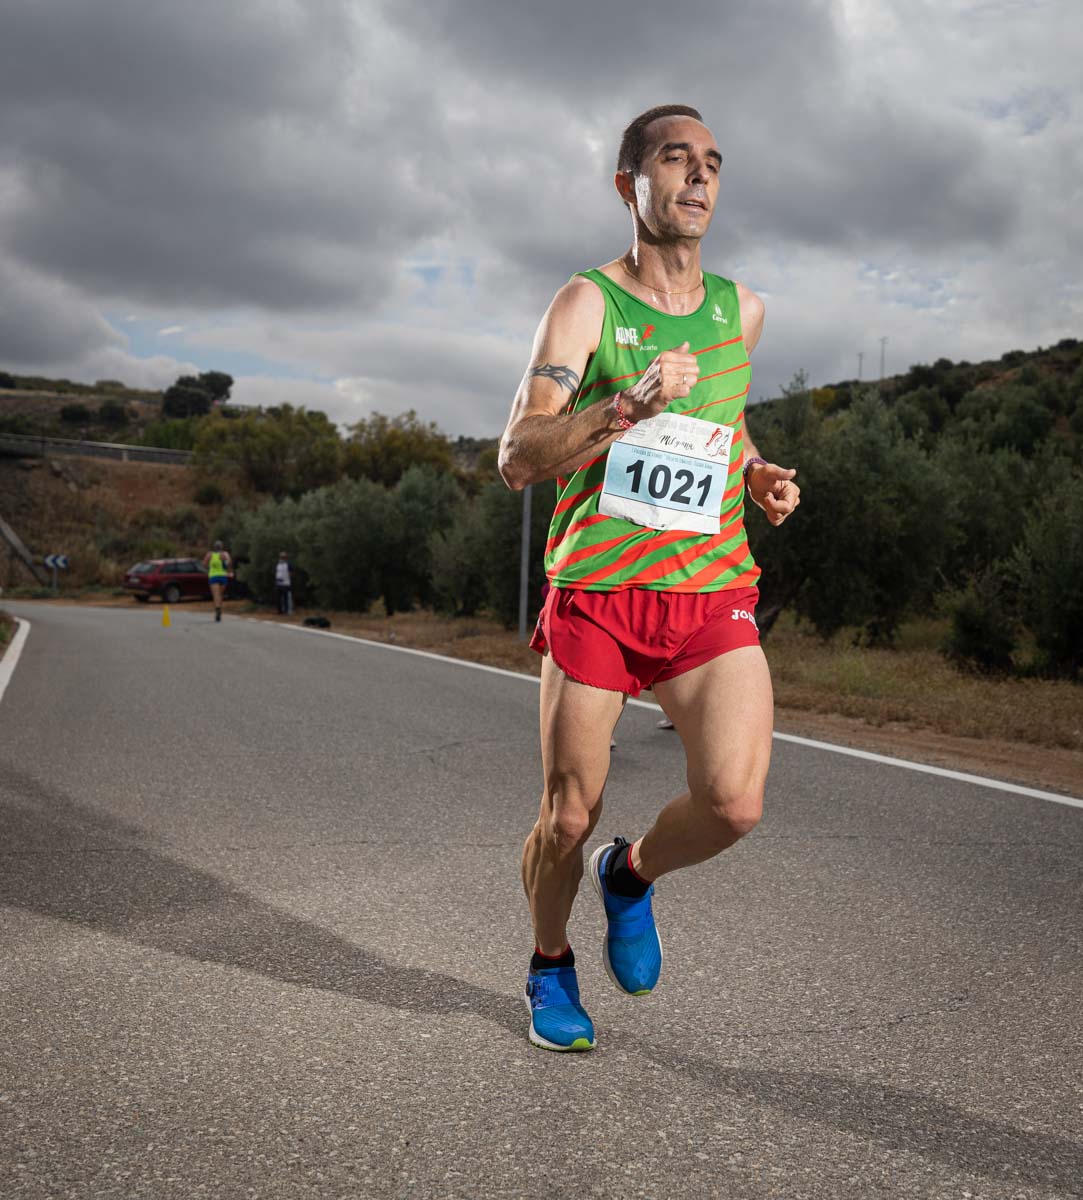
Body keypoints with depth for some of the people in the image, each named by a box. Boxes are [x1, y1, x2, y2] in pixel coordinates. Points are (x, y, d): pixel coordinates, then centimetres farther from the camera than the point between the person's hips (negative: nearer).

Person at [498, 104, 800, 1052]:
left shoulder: (741, 310, 11)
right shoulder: (587, 305, -3)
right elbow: (518, 460, -12)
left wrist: (758, 473, 11)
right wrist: (631, 403, -25)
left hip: (713, 593, 3)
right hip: (594, 594, -3)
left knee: (734, 804, -17)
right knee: (567, 820, 4)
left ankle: (633, 874, 17)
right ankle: (551, 966, 35)